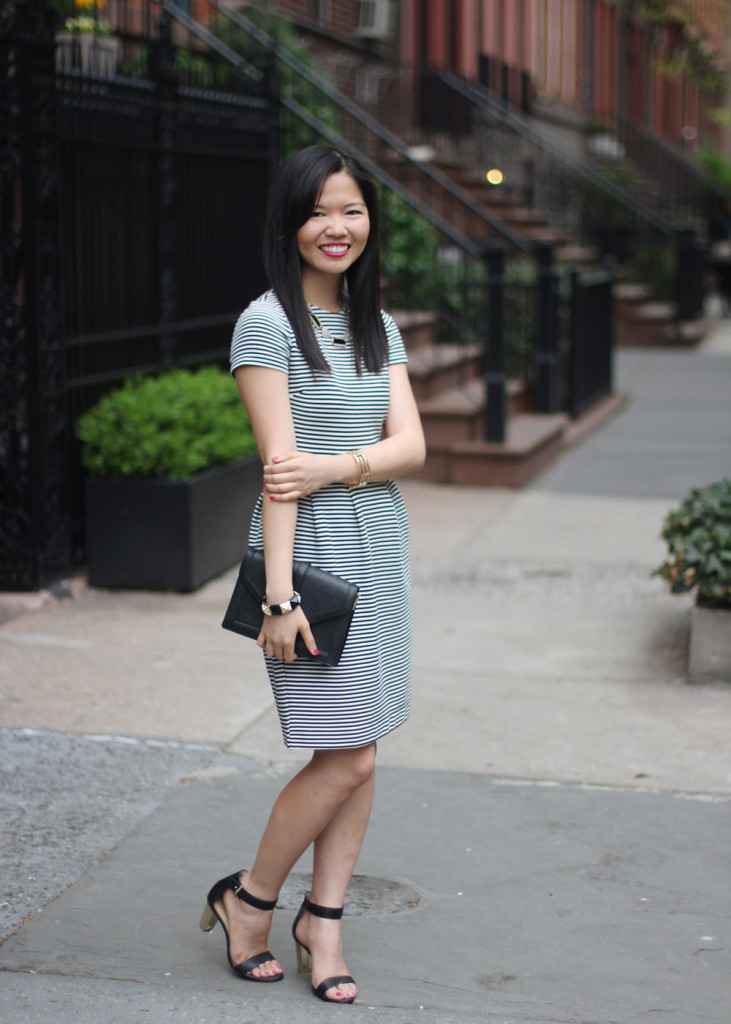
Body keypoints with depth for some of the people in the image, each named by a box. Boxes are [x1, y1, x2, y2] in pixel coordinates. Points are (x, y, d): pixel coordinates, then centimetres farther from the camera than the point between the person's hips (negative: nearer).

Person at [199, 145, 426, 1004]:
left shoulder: (378, 328, 12)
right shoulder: (267, 324, -8)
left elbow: (411, 446, 3)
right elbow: (279, 466, -14)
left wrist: (337, 467, -17)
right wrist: (279, 596, -17)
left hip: (377, 552, 7)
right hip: (311, 553, -6)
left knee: (358, 753, 8)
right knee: (346, 757, -5)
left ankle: (322, 922, 20)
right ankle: (247, 900, 15)